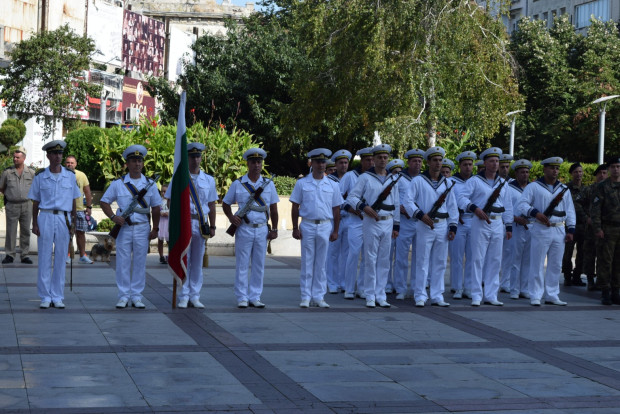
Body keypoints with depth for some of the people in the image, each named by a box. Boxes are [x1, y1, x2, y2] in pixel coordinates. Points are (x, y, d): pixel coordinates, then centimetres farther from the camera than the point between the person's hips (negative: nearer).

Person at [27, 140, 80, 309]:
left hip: (64, 219, 1)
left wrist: (73, 221, 7)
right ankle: (45, 297, 8)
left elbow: (73, 201, 12)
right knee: (44, 258, 0)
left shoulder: (70, 176, 7)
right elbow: (35, 202, 7)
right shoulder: (40, 176, 3)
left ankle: (58, 297, 11)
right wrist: (34, 223, 0)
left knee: (61, 259, 4)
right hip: (45, 217, -1)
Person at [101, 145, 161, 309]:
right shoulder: (118, 183, 3)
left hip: (142, 228, 1)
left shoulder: (150, 184, 7)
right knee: (123, 262, 0)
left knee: (140, 263, 3)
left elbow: (155, 208, 10)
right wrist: (113, 217, -9)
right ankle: (123, 296, 7)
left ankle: (136, 296, 11)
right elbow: (104, 202, 7)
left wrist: (155, 229, 4)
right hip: (124, 228, -1)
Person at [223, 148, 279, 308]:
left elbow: (273, 208, 12)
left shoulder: (269, 184, 9)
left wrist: (274, 229, 7)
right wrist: (231, 217, -9)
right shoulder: (238, 184, 3)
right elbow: (226, 203, 10)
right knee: (242, 265, -1)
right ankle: (242, 297, 5)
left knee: (259, 265, 5)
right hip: (244, 229, -2)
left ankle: (255, 297, 12)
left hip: (262, 230, 2)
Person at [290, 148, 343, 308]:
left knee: (321, 264, 5)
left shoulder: (332, 185, 8)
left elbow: (336, 209, 11)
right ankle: (306, 297, 5)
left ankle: (318, 297, 10)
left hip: (325, 226, 1)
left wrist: (335, 231, 6)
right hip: (307, 226, -1)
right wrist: (295, 228, -1)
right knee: (307, 263, 1)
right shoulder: (302, 183, 4)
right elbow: (295, 207, 5)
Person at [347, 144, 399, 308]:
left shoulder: (393, 179, 13)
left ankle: (380, 296, 10)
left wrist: (396, 226, 12)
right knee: (371, 260, -3)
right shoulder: (365, 177, 0)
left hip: (388, 223, 4)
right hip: (371, 222, -4)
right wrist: (364, 207, -19)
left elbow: (396, 204, 16)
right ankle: (370, 296, 2)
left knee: (384, 261, 5)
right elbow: (351, 197, -2)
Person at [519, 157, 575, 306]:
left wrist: (570, 230, 7)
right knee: (537, 264, -4)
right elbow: (522, 204, -6)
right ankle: (535, 296, 1)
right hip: (541, 230, -5)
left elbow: (570, 211, 16)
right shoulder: (534, 187, 0)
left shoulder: (563, 189, 15)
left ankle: (552, 295, 15)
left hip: (559, 231, 5)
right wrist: (536, 213, -22)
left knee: (556, 265, 7)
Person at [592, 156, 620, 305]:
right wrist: (597, 228, -13)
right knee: (605, 262, -2)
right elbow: (596, 208, -5)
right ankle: (605, 293, 3)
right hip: (607, 230, -3)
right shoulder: (602, 186, 0)